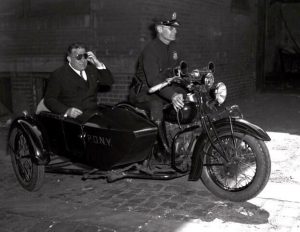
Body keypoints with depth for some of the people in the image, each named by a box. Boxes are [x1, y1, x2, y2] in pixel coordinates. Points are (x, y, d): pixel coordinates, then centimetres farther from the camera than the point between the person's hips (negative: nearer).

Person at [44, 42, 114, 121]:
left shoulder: (91, 70, 18)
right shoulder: (58, 74, 2)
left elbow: (109, 82, 11)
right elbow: (49, 99, -3)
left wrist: (99, 64, -2)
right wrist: (66, 111, -20)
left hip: (94, 115, 6)